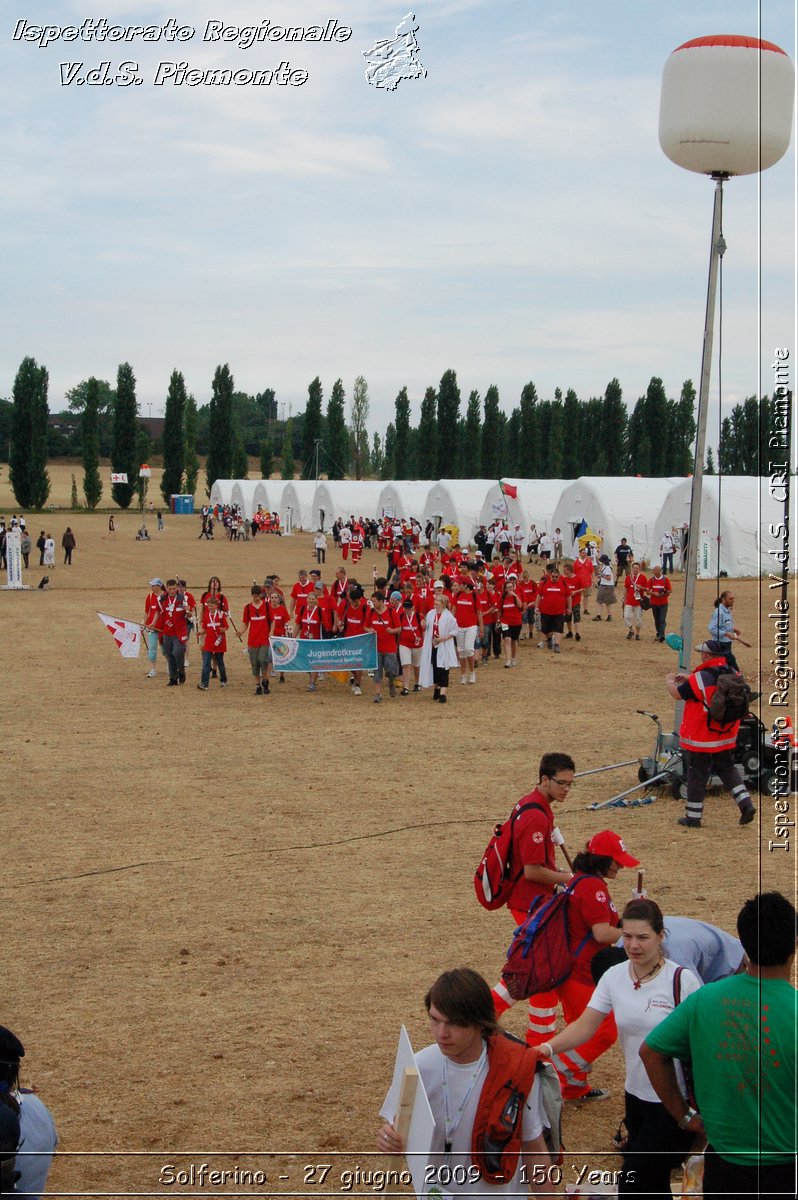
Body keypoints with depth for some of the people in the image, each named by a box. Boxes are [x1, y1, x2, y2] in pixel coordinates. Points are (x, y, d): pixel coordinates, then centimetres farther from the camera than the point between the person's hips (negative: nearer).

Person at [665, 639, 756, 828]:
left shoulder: (699, 679, -22)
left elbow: (677, 694, -8)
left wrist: (669, 681, 13)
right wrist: (688, 679, 20)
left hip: (700, 740, -6)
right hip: (727, 737, 6)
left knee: (697, 776, 6)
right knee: (727, 769, 21)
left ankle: (693, 818, 14)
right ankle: (746, 804, 8)